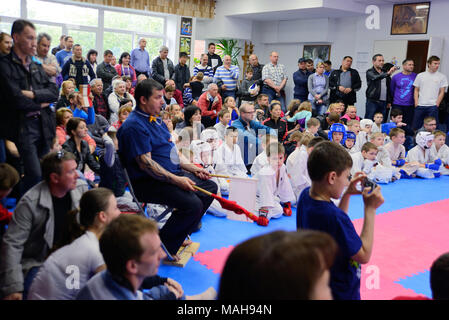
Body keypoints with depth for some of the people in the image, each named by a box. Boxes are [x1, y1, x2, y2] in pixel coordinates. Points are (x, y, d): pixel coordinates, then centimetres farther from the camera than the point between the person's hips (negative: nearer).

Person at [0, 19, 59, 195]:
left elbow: (54, 91, 5)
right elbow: (16, 100, -17)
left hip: (43, 126, 6)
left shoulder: (36, 66, 15)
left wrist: (33, 94, -11)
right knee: (34, 174, -10)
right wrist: (41, 104, -3)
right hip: (22, 126, -6)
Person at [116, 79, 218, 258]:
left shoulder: (156, 120, 16)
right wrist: (176, 180, -24)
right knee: (192, 204, -26)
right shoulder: (134, 125, -16)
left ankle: (183, 233, 16)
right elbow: (145, 163, -23)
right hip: (149, 182, -10)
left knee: (210, 187, 11)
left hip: (173, 174, 11)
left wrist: (194, 169, 11)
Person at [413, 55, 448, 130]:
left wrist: (437, 104, -6)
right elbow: (416, 90, 10)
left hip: (433, 106, -2)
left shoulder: (442, 77, 3)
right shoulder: (420, 75, 8)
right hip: (420, 106, 2)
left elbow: (442, 92, 2)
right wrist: (416, 103, -1)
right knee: (416, 127, 6)